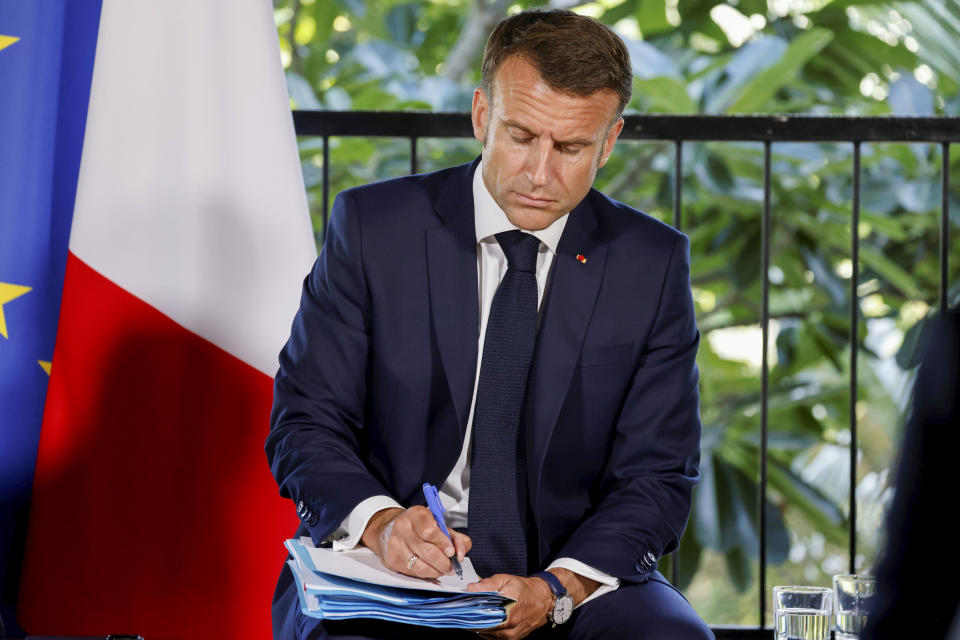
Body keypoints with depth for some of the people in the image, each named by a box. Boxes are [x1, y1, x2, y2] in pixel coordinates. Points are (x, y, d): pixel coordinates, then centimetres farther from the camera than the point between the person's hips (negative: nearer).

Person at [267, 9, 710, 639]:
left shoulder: (652, 262, 2)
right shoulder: (373, 226, -1)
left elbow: (657, 476, 0)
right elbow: (304, 424, 0)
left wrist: (554, 589, -18)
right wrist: (380, 523, -22)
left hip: (574, 571, 2)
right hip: (387, 568, -1)